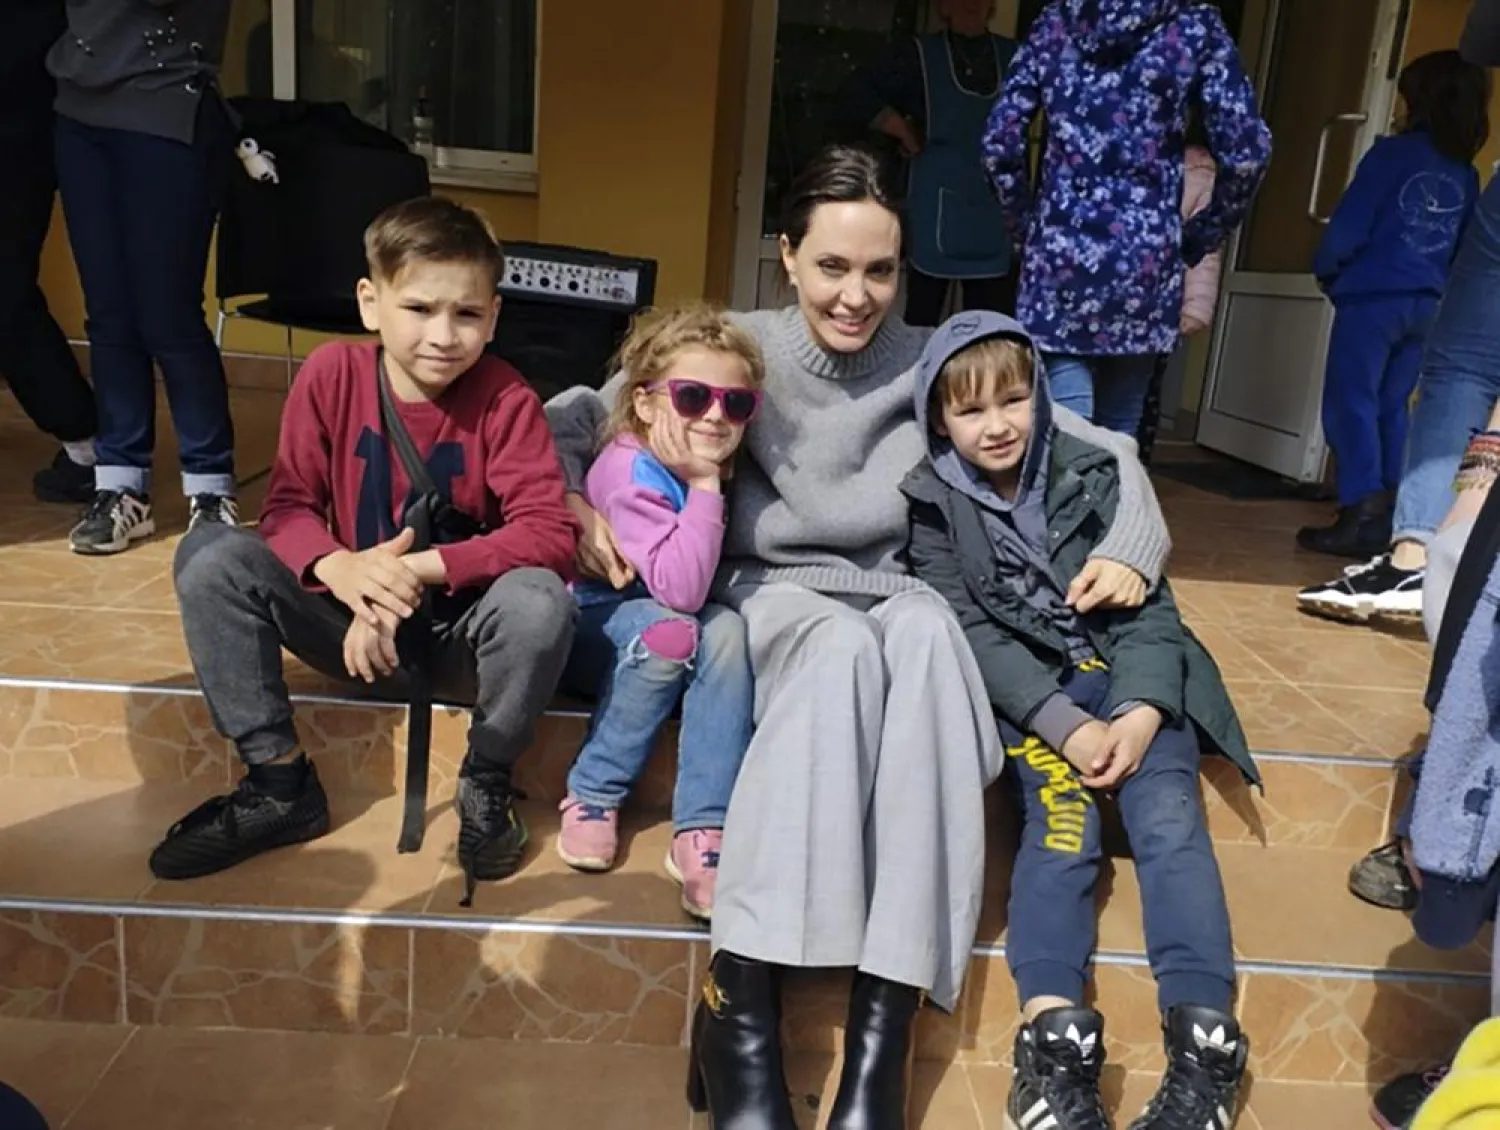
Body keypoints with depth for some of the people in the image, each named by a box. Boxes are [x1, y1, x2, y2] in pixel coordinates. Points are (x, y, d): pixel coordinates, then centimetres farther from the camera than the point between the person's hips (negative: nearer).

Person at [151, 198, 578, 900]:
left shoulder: (505, 401, -15)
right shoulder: (331, 374, -8)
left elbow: (550, 534, -23)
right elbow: (288, 507, -8)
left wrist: (420, 567, -33)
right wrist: (337, 567, -31)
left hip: (460, 639, -2)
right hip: (353, 624, 3)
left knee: (539, 598, -34)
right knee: (210, 554, -18)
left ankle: (486, 787, -7)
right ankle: (280, 782, -7)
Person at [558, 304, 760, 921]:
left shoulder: (711, 464, -5)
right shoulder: (632, 473, -25)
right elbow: (680, 590, -35)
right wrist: (705, 486, -33)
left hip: (668, 622, 6)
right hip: (591, 627, -5)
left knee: (727, 629, -25)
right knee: (670, 630, -34)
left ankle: (703, 832, -24)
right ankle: (593, 796, -14)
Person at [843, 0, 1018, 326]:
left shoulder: (1013, 55, 10)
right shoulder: (921, 54, 4)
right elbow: (862, 91, 2)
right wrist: (909, 138, -2)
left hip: (997, 211, 3)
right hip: (939, 207, -2)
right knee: (922, 319, 1)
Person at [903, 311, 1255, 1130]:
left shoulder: (1092, 476, 0)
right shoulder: (934, 504, -3)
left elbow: (1146, 605, -1)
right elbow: (970, 632, -10)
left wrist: (1142, 709, -17)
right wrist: (1065, 724, -20)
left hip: (1130, 681, 2)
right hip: (1025, 689, -1)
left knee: (1169, 819, -20)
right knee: (1063, 817, -25)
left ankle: (1204, 1033, -26)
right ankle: (1052, 1028, -35)